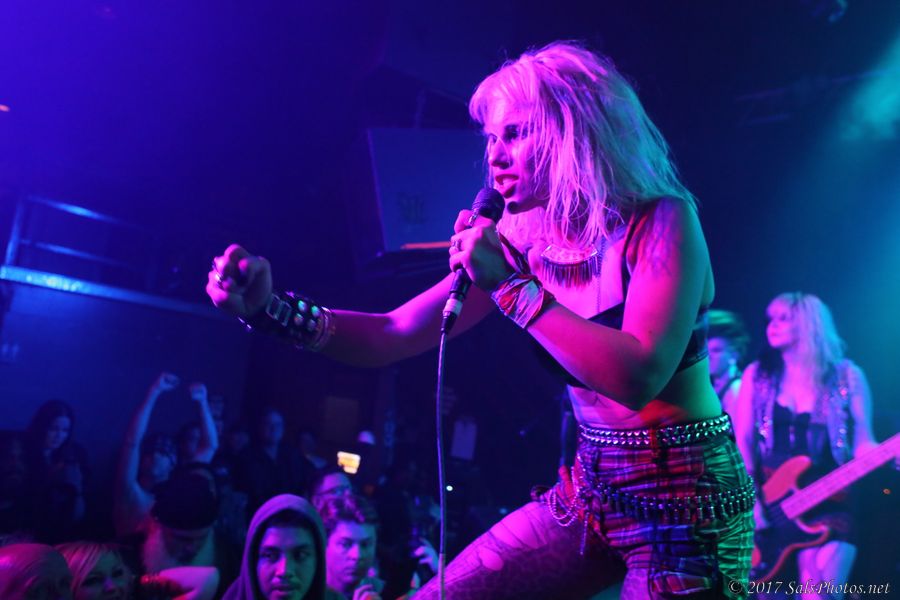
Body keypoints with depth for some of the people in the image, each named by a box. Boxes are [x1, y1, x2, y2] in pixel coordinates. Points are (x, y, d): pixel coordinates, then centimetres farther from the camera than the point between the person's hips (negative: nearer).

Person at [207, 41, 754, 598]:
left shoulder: (662, 220, -15)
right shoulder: (522, 242, -1)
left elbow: (638, 375, -28)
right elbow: (392, 335, -3)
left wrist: (511, 286, -25)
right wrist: (270, 307, -14)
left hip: (686, 496, -4)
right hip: (590, 490, 5)